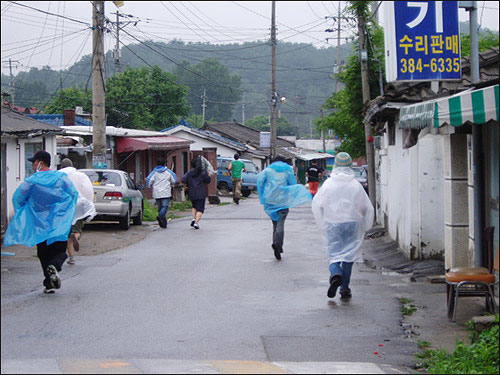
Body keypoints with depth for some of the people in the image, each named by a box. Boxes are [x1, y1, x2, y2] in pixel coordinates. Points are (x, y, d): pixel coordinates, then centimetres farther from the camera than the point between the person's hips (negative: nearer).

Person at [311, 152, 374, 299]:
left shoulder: (328, 184, -1)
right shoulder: (356, 185, 0)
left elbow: (316, 205, 1)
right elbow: (368, 208, 5)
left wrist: (322, 225, 11)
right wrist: (365, 227, 16)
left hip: (332, 224, -1)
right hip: (352, 222, 1)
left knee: (333, 253, 5)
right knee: (349, 254, 9)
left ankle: (335, 274, -27)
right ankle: (344, 288, 7)